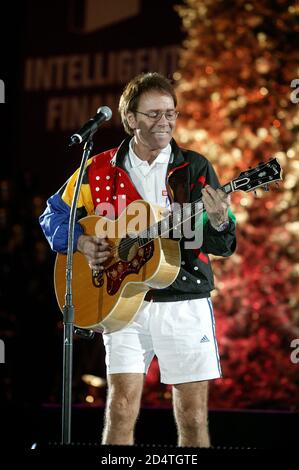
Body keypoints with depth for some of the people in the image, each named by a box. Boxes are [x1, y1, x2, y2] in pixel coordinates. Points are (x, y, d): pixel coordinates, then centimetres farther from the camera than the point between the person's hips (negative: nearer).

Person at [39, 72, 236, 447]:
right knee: (121, 405, -6)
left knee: (193, 413, 0)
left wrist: (219, 224, -25)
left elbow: (223, 246, -2)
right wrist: (81, 241, -5)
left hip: (185, 301, 0)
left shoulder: (195, 169, 2)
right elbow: (53, 215, 14)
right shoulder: (100, 170, 5)